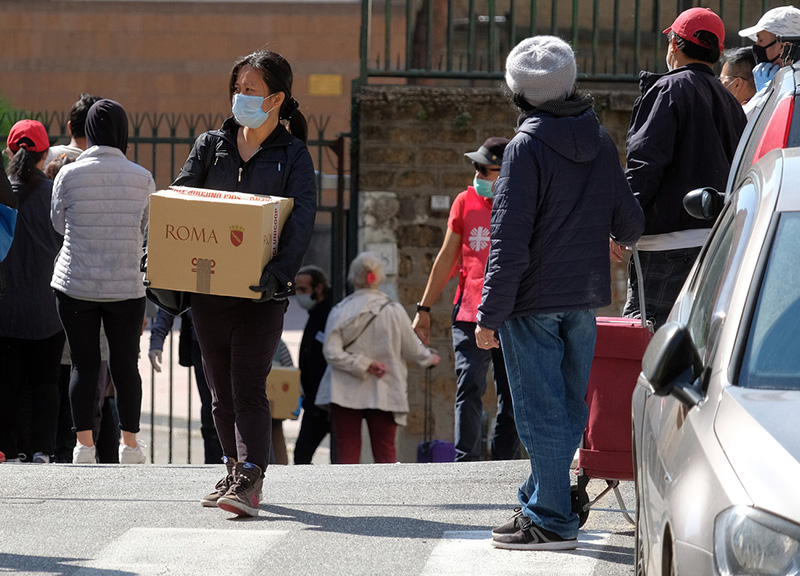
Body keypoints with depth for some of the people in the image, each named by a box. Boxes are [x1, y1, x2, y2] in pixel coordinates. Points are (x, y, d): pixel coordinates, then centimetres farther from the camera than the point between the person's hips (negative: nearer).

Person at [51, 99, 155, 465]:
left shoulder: (69, 175, -6)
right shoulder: (142, 179, -3)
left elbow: (58, 224, 8)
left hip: (75, 284, 0)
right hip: (127, 287, 0)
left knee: (84, 365, 4)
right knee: (126, 365, 8)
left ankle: (84, 445, 0)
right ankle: (130, 444, 8)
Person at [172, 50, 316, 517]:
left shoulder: (293, 155, 0)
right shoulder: (212, 146, 11)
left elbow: (303, 218, -12)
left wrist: (280, 271, -28)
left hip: (261, 290, -5)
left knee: (248, 387, -12)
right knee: (222, 388, 11)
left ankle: (250, 481, -14)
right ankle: (237, 472, 23)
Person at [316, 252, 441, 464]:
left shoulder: (340, 311, -4)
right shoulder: (394, 311, -4)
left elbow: (331, 351, -12)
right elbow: (413, 349, 5)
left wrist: (364, 364, -10)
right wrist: (429, 358, 25)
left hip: (346, 393, 0)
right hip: (383, 394, 0)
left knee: (347, 453, 3)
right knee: (385, 452, 6)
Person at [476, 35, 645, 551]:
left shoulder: (527, 148, -13)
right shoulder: (601, 142, 5)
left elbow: (510, 243, -16)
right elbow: (630, 223, 12)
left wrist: (490, 314, -13)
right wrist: (613, 236, 36)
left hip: (534, 302, -6)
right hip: (586, 297, 6)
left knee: (542, 412, -3)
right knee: (570, 407, 14)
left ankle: (551, 520, -1)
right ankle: (541, 503, 22)